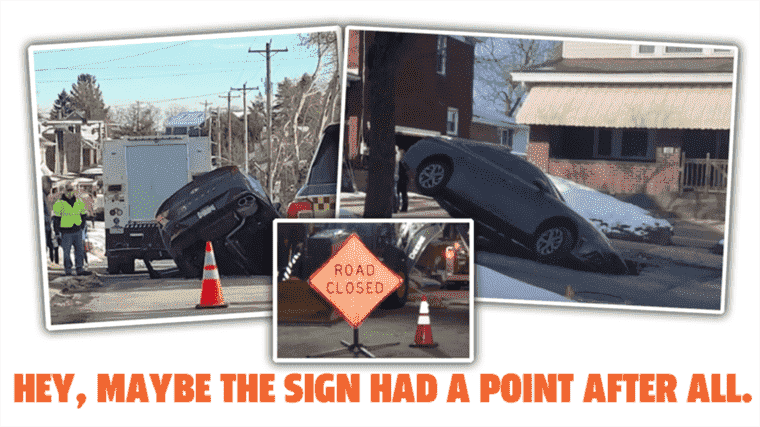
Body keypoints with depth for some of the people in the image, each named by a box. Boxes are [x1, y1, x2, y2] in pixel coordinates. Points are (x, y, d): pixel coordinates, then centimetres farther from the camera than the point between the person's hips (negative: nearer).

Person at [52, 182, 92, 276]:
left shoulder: (79, 202, 8)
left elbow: (83, 214, 21)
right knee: (67, 252, 2)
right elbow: (55, 219, -5)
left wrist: (82, 226, 16)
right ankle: (67, 271, 11)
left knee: (80, 250, 3)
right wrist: (57, 233, -7)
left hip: (77, 231, 5)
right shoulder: (59, 204, -6)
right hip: (66, 232, -4)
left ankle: (80, 269, 8)